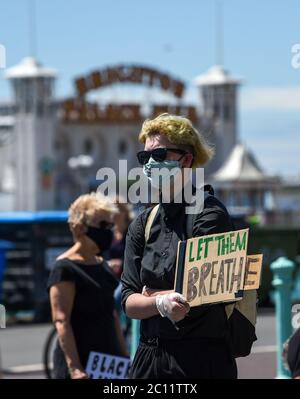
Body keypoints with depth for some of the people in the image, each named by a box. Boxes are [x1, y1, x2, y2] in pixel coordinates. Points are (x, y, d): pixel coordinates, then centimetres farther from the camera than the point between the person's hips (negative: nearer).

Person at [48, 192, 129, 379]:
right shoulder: (66, 268, -10)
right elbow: (61, 321, -17)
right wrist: (74, 368, -24)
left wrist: (124, 356, 17)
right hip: (80, 364, -8)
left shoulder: (103, 265, 15)